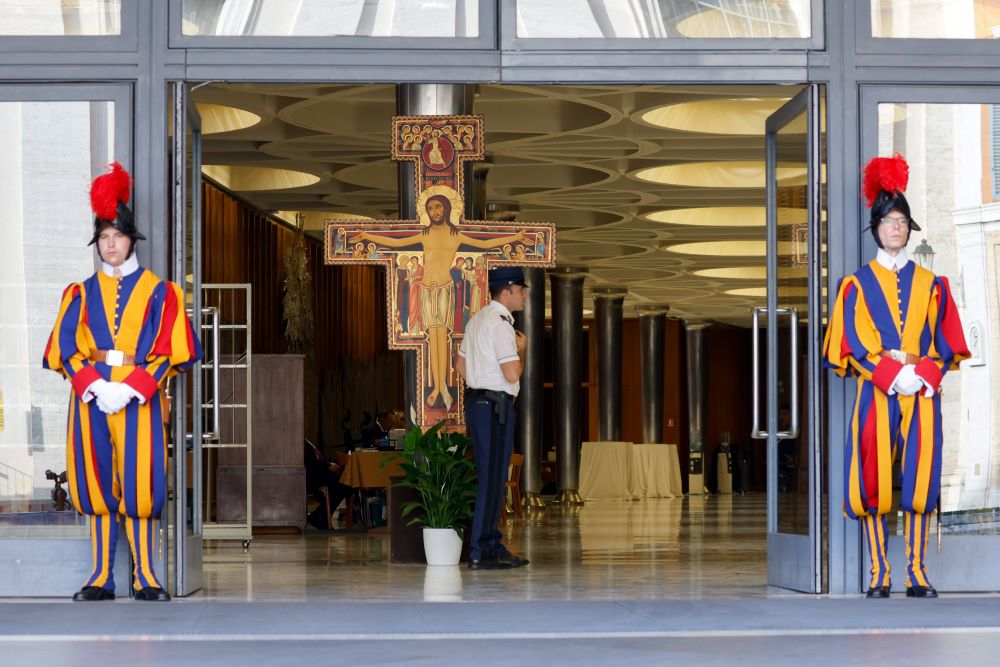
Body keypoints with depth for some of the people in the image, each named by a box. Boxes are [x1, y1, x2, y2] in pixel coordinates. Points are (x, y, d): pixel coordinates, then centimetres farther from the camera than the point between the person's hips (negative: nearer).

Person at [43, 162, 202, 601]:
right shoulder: (82, 294, 12)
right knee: (97, 483, 0)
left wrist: (131, 387, -13)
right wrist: (92, 385, -12)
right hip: (91, 395, 2)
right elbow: (66, 348, 5)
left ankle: (145, 577, -2)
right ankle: (102, 577, 4)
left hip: (139, 396, -2)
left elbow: (170, 351, -1)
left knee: (140, 482, -6)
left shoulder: (157, 292, 6)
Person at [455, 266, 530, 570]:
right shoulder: (500, 324, -16)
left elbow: (461, 365, 20)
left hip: (476, 400, 10)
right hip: (496, 406, -10)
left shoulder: (478, 320, 15)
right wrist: (521, 349, -5)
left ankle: (492, 546, 19)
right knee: (492, 479, -7)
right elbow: (512, 373, -20)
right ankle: (479, 553, -6)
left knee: (490, 477, 14)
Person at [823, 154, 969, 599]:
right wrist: (893, 374, -13)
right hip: (876, 390, -1)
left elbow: (946, 344, 9)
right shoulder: (858, 284, 8)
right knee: (874, 479, -6)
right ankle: (879, 574, -2)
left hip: (923, 391, 1)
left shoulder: (930, 284, 14)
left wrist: (924, 374, -9)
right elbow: (854, 345, -1)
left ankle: (916, 574, -2)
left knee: (919, 479, -4)